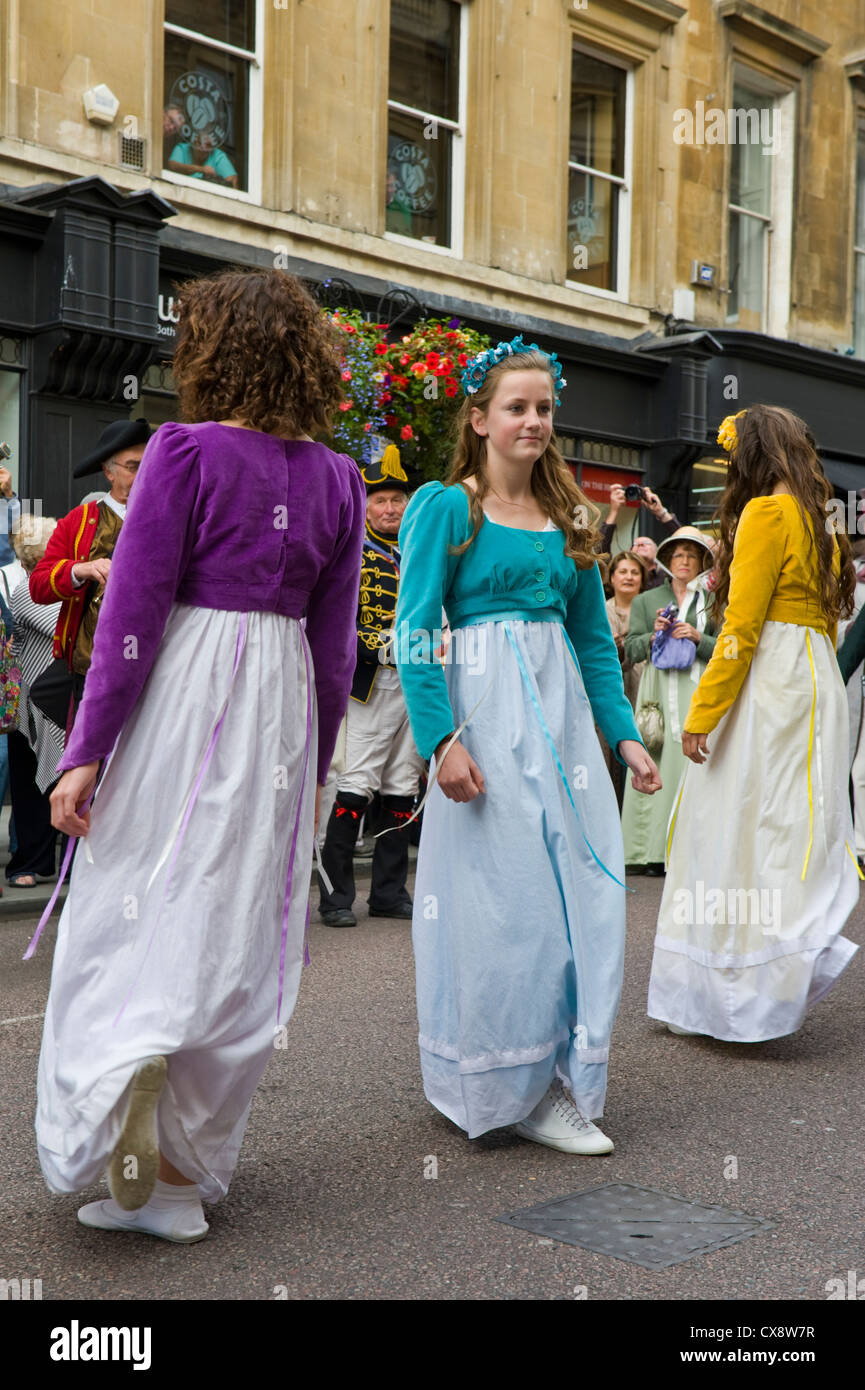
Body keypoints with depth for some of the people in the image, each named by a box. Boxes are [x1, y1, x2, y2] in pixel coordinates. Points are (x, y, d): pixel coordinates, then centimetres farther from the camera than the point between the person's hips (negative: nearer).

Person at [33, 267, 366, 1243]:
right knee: (235, 924, 10)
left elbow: (133, 612, -11)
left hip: (179, 689, -4)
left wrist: (87, 749, -8)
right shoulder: (338, 478, 7)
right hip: (279, 697, 5)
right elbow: (334, 642, 9)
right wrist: (313, 766, 17)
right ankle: (185, 1172, 20)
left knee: (136, 911, 6)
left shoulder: (186, 450, -7)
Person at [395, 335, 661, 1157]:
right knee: (500, 897, -1)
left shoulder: (567, 516, 15)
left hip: (564, 711, 6)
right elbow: (415, 632, -10)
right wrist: (441, 737, -19)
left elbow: (594, 637, 17)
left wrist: (623, 732, 9)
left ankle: (552, 1087, 15)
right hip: (485, 711, -6)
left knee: (582, 895, 3)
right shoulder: (444, 506, -2)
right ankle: (495, 1084, 17)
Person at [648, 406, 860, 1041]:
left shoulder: (766, 512, -7)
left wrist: (702, 714, -15)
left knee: (745, 828, -5)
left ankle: (745, 994, -3)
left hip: (767, 681, -9)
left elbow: (742, 625, -15)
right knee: (792, 829, 8)